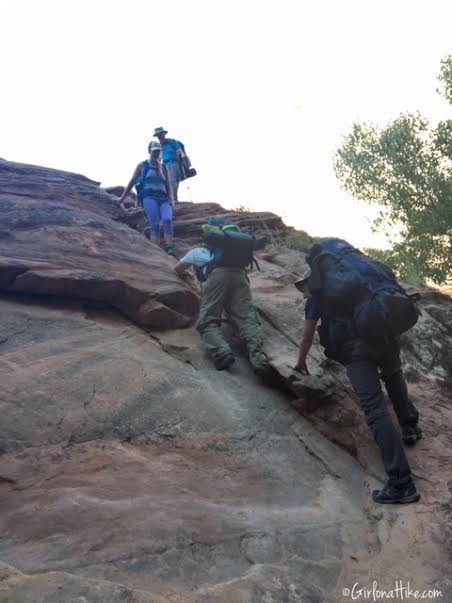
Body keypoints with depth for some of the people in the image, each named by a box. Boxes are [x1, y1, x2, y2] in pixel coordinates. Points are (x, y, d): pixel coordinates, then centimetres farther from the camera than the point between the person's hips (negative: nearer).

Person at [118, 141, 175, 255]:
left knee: (167, 219, -26)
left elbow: (168, 186, 16)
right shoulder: (142, 166, 15)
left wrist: (171, 200, 0)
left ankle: (169, 248, -31)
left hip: (163, 198, 2)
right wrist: (122, 197, 19)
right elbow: (132, 182, 19)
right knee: (155, 225, -19)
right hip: (149, 197, -2)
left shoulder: (163, 167, 22)